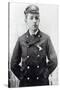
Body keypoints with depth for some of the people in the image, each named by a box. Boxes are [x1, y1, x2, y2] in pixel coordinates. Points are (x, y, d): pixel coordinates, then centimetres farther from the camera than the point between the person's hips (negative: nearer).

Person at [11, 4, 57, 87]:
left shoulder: (46, 38, -4)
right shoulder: (21, 40, -2)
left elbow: (53, 61, -2)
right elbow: (14, 64, 3)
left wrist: (45, 74, -3)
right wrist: (21, 76, -1)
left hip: (42, 82, 0)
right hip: (25, 82, 1)